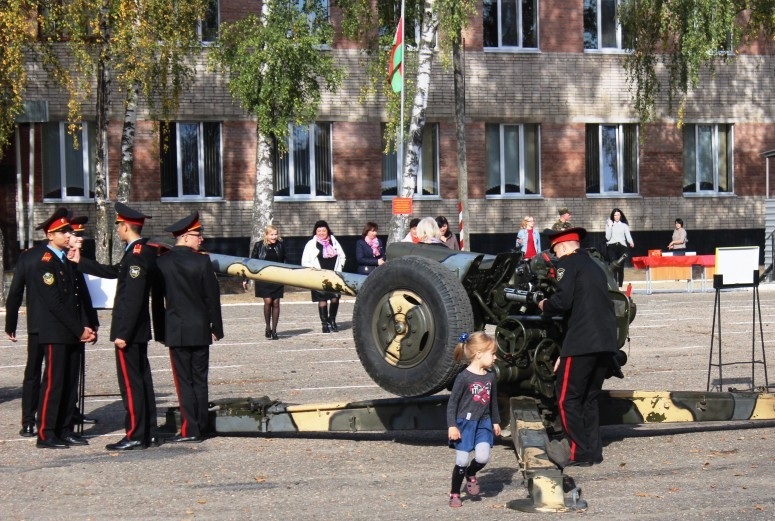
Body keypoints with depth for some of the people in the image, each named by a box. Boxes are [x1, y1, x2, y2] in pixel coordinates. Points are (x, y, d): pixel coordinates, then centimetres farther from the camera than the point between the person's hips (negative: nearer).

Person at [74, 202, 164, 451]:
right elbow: (115, 272, 23)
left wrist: (122, 333, -23)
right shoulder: (146, 251, 11)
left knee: (130, 383, -5)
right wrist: (80, 262, 28)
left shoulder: (137, 255, -20)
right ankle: (148, 433, 18)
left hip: (129, 330, -10)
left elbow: (133, 298, -24)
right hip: (139, 330, 10)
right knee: (142, 380, 13)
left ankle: (135, 437, -1)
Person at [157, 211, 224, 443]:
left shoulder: (161, 262, -3)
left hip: (176, 331, 0)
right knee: (200, 380, 9)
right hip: (200, 330, 0)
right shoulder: (202, 261, -7)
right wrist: (216, 328, 6)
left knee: (184, 381, 1)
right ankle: (201, 427, 13)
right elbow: (213, 297, -4)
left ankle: (190, 430, -1)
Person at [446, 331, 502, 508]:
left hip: (483, 423, 5)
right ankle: (454, 494, 16)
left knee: (482, 457, -14)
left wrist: (495, 421, 22)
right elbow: (452, 402, -10)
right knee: (462, 462, -2)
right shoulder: (464, 377, -13)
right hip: (465, 423, -5)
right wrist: (452, 426, -14)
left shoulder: (490, 376, 5)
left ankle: (471, 474, 18)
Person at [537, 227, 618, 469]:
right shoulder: (594, 267, 25)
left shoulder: (568, 263, 0)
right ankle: (593, 451, 17)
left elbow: (563, 301, -14)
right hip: (607, 342, 8)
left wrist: (544, 305, 9)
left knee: (567, 397, 0)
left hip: (582, 343, -8)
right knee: (589, 398, 17)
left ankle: (578, 453, -1)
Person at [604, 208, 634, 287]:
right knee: (614, 266, -16)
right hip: (611, 246, -1)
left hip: (622, 246, 2)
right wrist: (610, 227, -8)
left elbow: (628, 235, 1)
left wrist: (631, 242, -19)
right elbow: (608, 237, 0)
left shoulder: (624, 225, 10)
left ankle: (620, 286, 10)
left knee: (621, 267, 2)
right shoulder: (609, 224, 8)